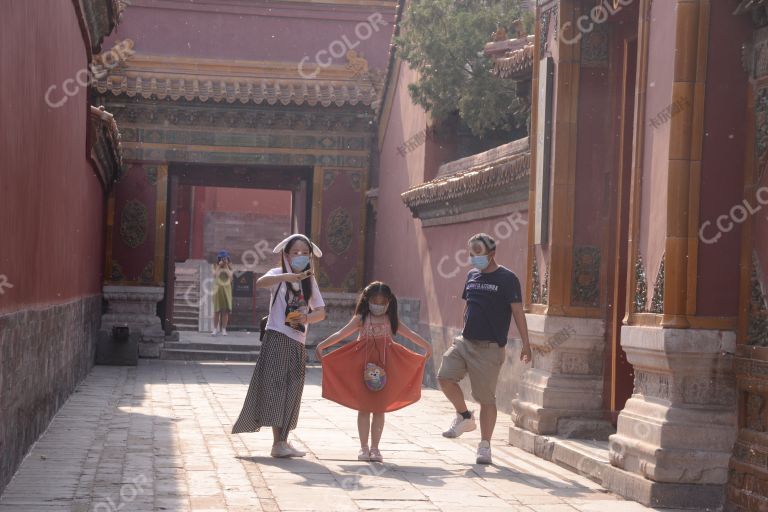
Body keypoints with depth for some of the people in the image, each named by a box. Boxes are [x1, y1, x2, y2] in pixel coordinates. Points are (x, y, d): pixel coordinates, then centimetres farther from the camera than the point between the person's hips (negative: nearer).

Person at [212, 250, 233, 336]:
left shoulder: (229, 268, 6)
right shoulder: (216, 267, 3)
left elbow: (230, 275, -12)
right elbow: (215, 275, -15)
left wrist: (226, 266, -10)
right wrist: (219, 266, -13)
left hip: (226, 290, 1)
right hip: (218, 289, -1)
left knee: (225, 311, -1)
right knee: (217, 311, -1)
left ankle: (224, 329, 3)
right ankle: (215, 329, 4)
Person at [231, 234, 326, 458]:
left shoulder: (310, 281, 15)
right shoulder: (279, 275, -1)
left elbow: (321, 312, 11)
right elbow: (260, 282, -24)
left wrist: (307, 318, -11)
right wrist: (287, 276, -39)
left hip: (297, 343, 6)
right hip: (276, 338, -6)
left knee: (291, 391, 8)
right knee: (276, 387, -10)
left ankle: (282, 441, 16)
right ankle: (278, 442, -13)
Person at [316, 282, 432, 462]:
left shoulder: (391, 320, 6)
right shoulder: (361, 319, 1)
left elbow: (410, 334, 6)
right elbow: (341, 334, -6)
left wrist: (426, 346, -1)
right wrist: (321, 345, -15)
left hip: (384, 368, 1)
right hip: (363, 366, -1)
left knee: (379, 408, 4)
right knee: (363, 408, 4)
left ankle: (375, 447, 12)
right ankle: (364, 447, 12)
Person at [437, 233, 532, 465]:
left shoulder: (507, 278, -7)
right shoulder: (472, 276, 12)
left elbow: (517, 311, -10)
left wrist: (526, 344, -15)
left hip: (489, 348, -6)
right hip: (464, 342, 6)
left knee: (486, 398, -1)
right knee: (445, 376, -10)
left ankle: (485, 446, 9)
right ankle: (464, 417, 13)